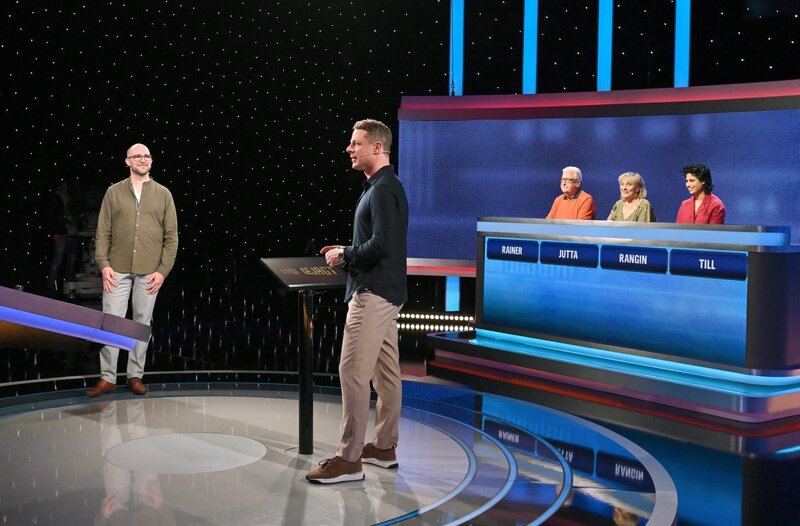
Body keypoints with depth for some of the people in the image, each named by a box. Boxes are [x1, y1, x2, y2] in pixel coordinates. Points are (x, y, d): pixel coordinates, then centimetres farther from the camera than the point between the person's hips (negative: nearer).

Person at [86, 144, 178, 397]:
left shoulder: (163, 194, 5)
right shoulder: (114, 192, 6)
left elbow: (171, 236, 3)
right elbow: (103, 232, 4)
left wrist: (163, 270, -5)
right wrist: (104, 264, -6)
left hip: (149, 271, 0)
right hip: (118, 269, 0)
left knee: (142, 322, 5)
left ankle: (135, 375, 15)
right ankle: (107, 377, 7)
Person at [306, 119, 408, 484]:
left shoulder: (383, 190, -15)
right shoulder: (381, 187, 18)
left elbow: (381, 245, -25)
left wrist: (344, 255, -11)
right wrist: (346, 251, 11)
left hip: (373, 294, -11)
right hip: (383, 293, 11)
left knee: (353, 372, -9)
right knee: (385, 372, 14)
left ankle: (349, 460, -4)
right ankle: (384, 447, 23)